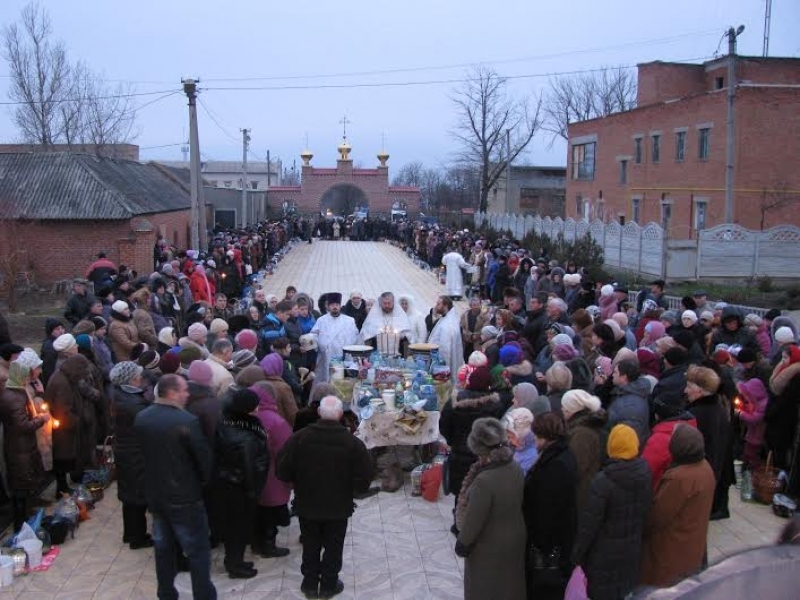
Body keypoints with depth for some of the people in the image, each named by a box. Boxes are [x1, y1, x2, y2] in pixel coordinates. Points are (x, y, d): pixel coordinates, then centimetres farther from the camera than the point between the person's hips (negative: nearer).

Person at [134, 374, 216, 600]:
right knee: (198, 550, 6)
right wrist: (204, 480, 2)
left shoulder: (141, 418, -1)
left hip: (155, 493, 7)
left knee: (163, 547, 19)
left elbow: (143, 452, 9)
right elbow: (204, 457, -17)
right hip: (185, 496, -7)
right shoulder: (187, 421, -23)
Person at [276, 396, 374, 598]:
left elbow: (282, 472, -9)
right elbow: (364, 481, -14)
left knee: (310, 546, 20)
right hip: (338, 507, -1)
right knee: (333, 547, 17)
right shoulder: (353, 443, -17)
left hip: (307, 505, 2)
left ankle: (310, 583, 31)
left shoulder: (299, 438, -15)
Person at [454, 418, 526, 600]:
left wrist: (462, 544, -9)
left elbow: (473, 521, -25)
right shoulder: (516, 468, -12)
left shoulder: (484, 481, -35)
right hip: (515, 539, 6)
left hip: (489, 547, -6)